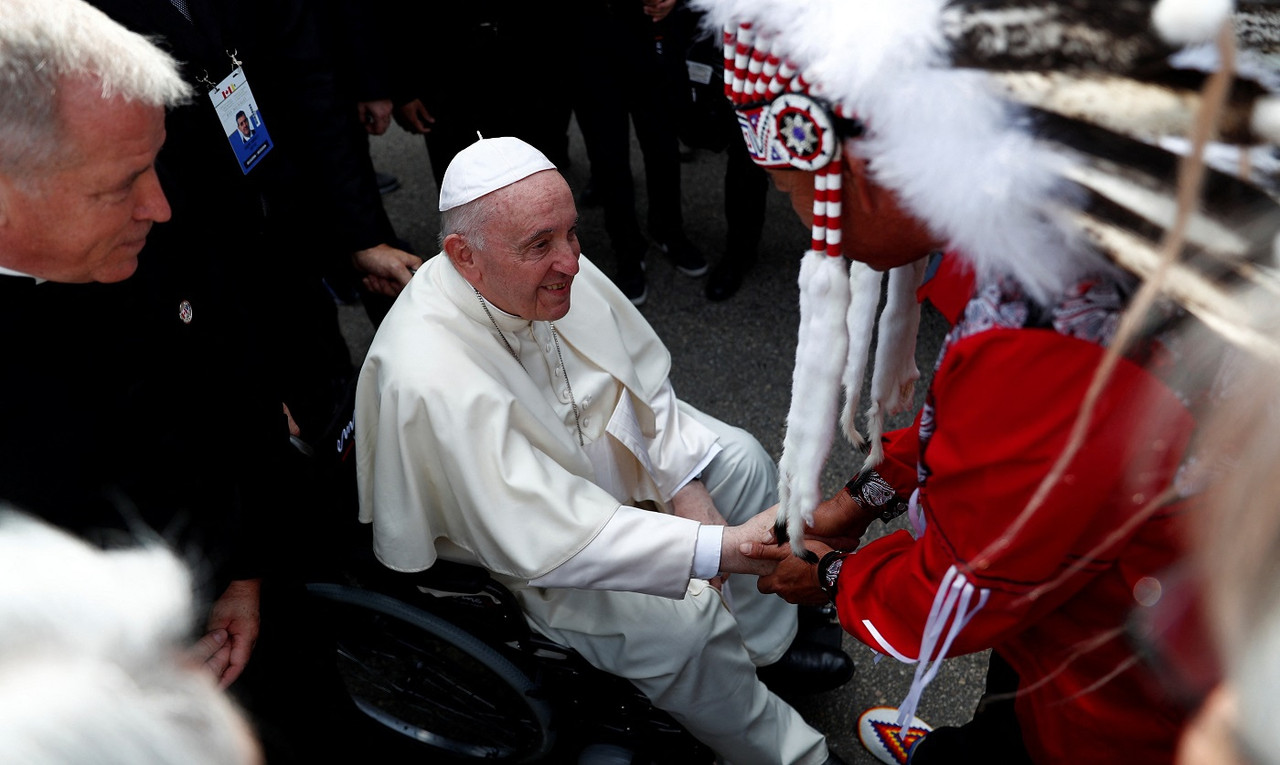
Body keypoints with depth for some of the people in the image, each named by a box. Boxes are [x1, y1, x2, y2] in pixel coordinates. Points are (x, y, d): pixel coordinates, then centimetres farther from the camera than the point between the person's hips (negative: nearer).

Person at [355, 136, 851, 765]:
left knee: (738, 460, 5)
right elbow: (543, 540, -40)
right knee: (680, 618, -21)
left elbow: (643, 378, -2)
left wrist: (686, 486, -9)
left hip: (594, 443, 8)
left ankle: (767, 641, 22)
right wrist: (722, 547, -43)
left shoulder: (553, 267, -19)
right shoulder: (430, 381, -39)